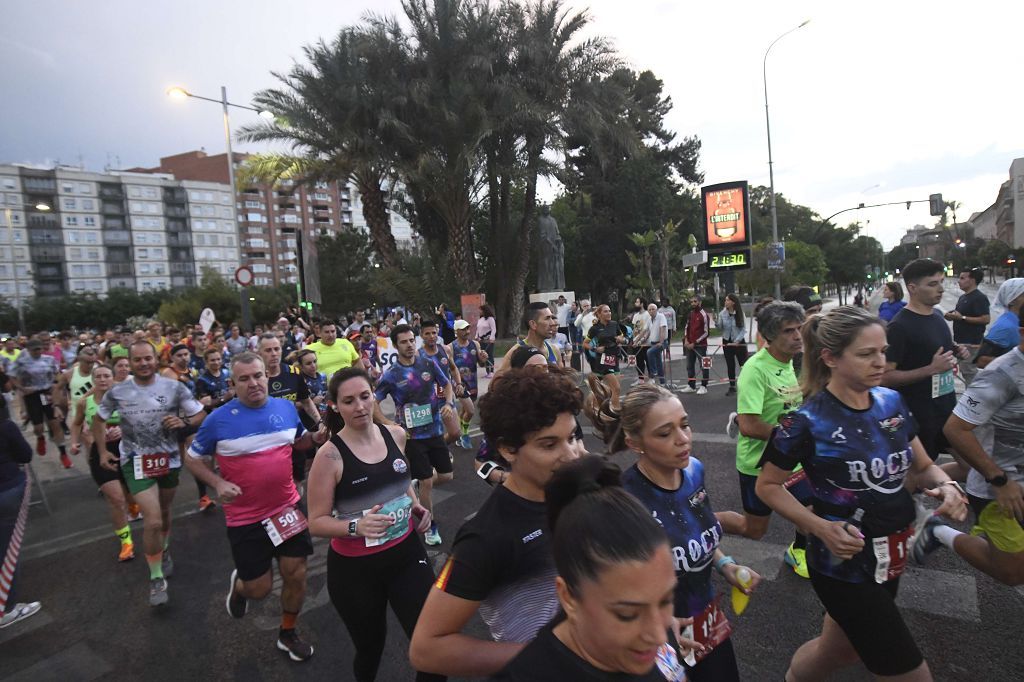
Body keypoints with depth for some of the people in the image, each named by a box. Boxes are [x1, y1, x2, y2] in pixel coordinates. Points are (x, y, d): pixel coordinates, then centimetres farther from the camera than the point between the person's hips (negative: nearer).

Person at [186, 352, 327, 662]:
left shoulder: (287, 408, -2)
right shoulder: (219, 420, -12)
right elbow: (193, 458, 2)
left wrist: (315, 438, -6)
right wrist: (218, 483, -15)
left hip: (288, 507, 3)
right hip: (245, 517, -3)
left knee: (296, 574, 6)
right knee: (259, 587, 7)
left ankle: (288, 633, 33)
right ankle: (238, 584, 45)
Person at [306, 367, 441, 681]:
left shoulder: (396, 435, -3)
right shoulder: (330, 454, -17)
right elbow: (316, 523, -12)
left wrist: (416, 505, 0)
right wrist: (356, 526, -30)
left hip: (407, 553, 3)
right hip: (354, 568, -3)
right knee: (370, 647, 19)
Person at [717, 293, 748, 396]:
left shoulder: (740, 313, -8)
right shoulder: (722, 313, -1)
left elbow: (743, 329, -6)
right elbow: (720, 328, 1)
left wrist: (737, 340, -15)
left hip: (739, 341, -2)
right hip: (727, 341, 3)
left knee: (744, 363, -2)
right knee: (730, 365, 8)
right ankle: (732, 387, 16)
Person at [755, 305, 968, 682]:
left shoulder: (892, 402, -3)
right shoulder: (807, 422, -21)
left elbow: (923, 466, 10)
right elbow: (768, 486, -12)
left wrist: (947, 485, -12)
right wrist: (820, 527, -23)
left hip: (890, 557, 6)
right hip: (844, 562, -6)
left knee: (838, 651, 24)